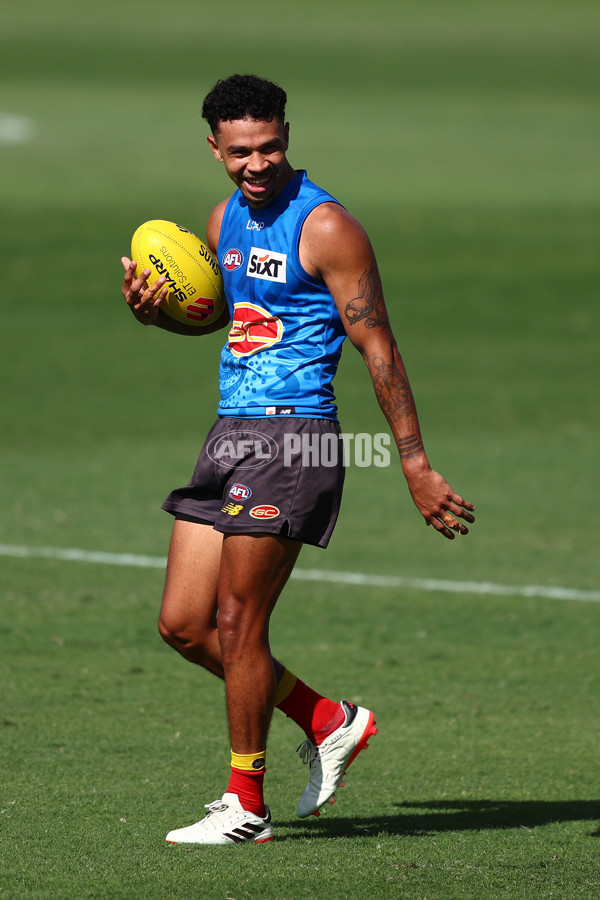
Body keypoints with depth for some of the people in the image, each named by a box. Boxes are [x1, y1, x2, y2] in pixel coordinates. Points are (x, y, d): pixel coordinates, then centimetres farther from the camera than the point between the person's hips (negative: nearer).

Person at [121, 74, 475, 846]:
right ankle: (329, 723, 21)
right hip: (230, 433, 8)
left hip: (293, 436, -8)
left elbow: (378, 349, -11)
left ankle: (246, 805, 7)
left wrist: (416, 467, -13)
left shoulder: (325, 227, -11)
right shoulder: (226, 218, 13)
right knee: (182, 625, 6)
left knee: (236, 624, -6)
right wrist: (153, 309, 7)